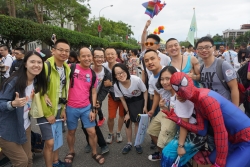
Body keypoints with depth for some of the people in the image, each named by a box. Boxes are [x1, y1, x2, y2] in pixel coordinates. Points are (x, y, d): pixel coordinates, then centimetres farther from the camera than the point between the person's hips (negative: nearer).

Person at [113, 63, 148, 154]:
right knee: (128, 122, 6)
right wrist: (127, 112, -4)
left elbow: (145, 92, -15)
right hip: (128, 102, 2)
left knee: (137, 122, -1)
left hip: (139, 101, -2)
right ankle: (129, 143, 25)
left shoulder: (136, 79, -34)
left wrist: (145, 106, -12)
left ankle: (138, 144, 18)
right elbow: (122, 99, -10)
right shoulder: (116, 85, -27)